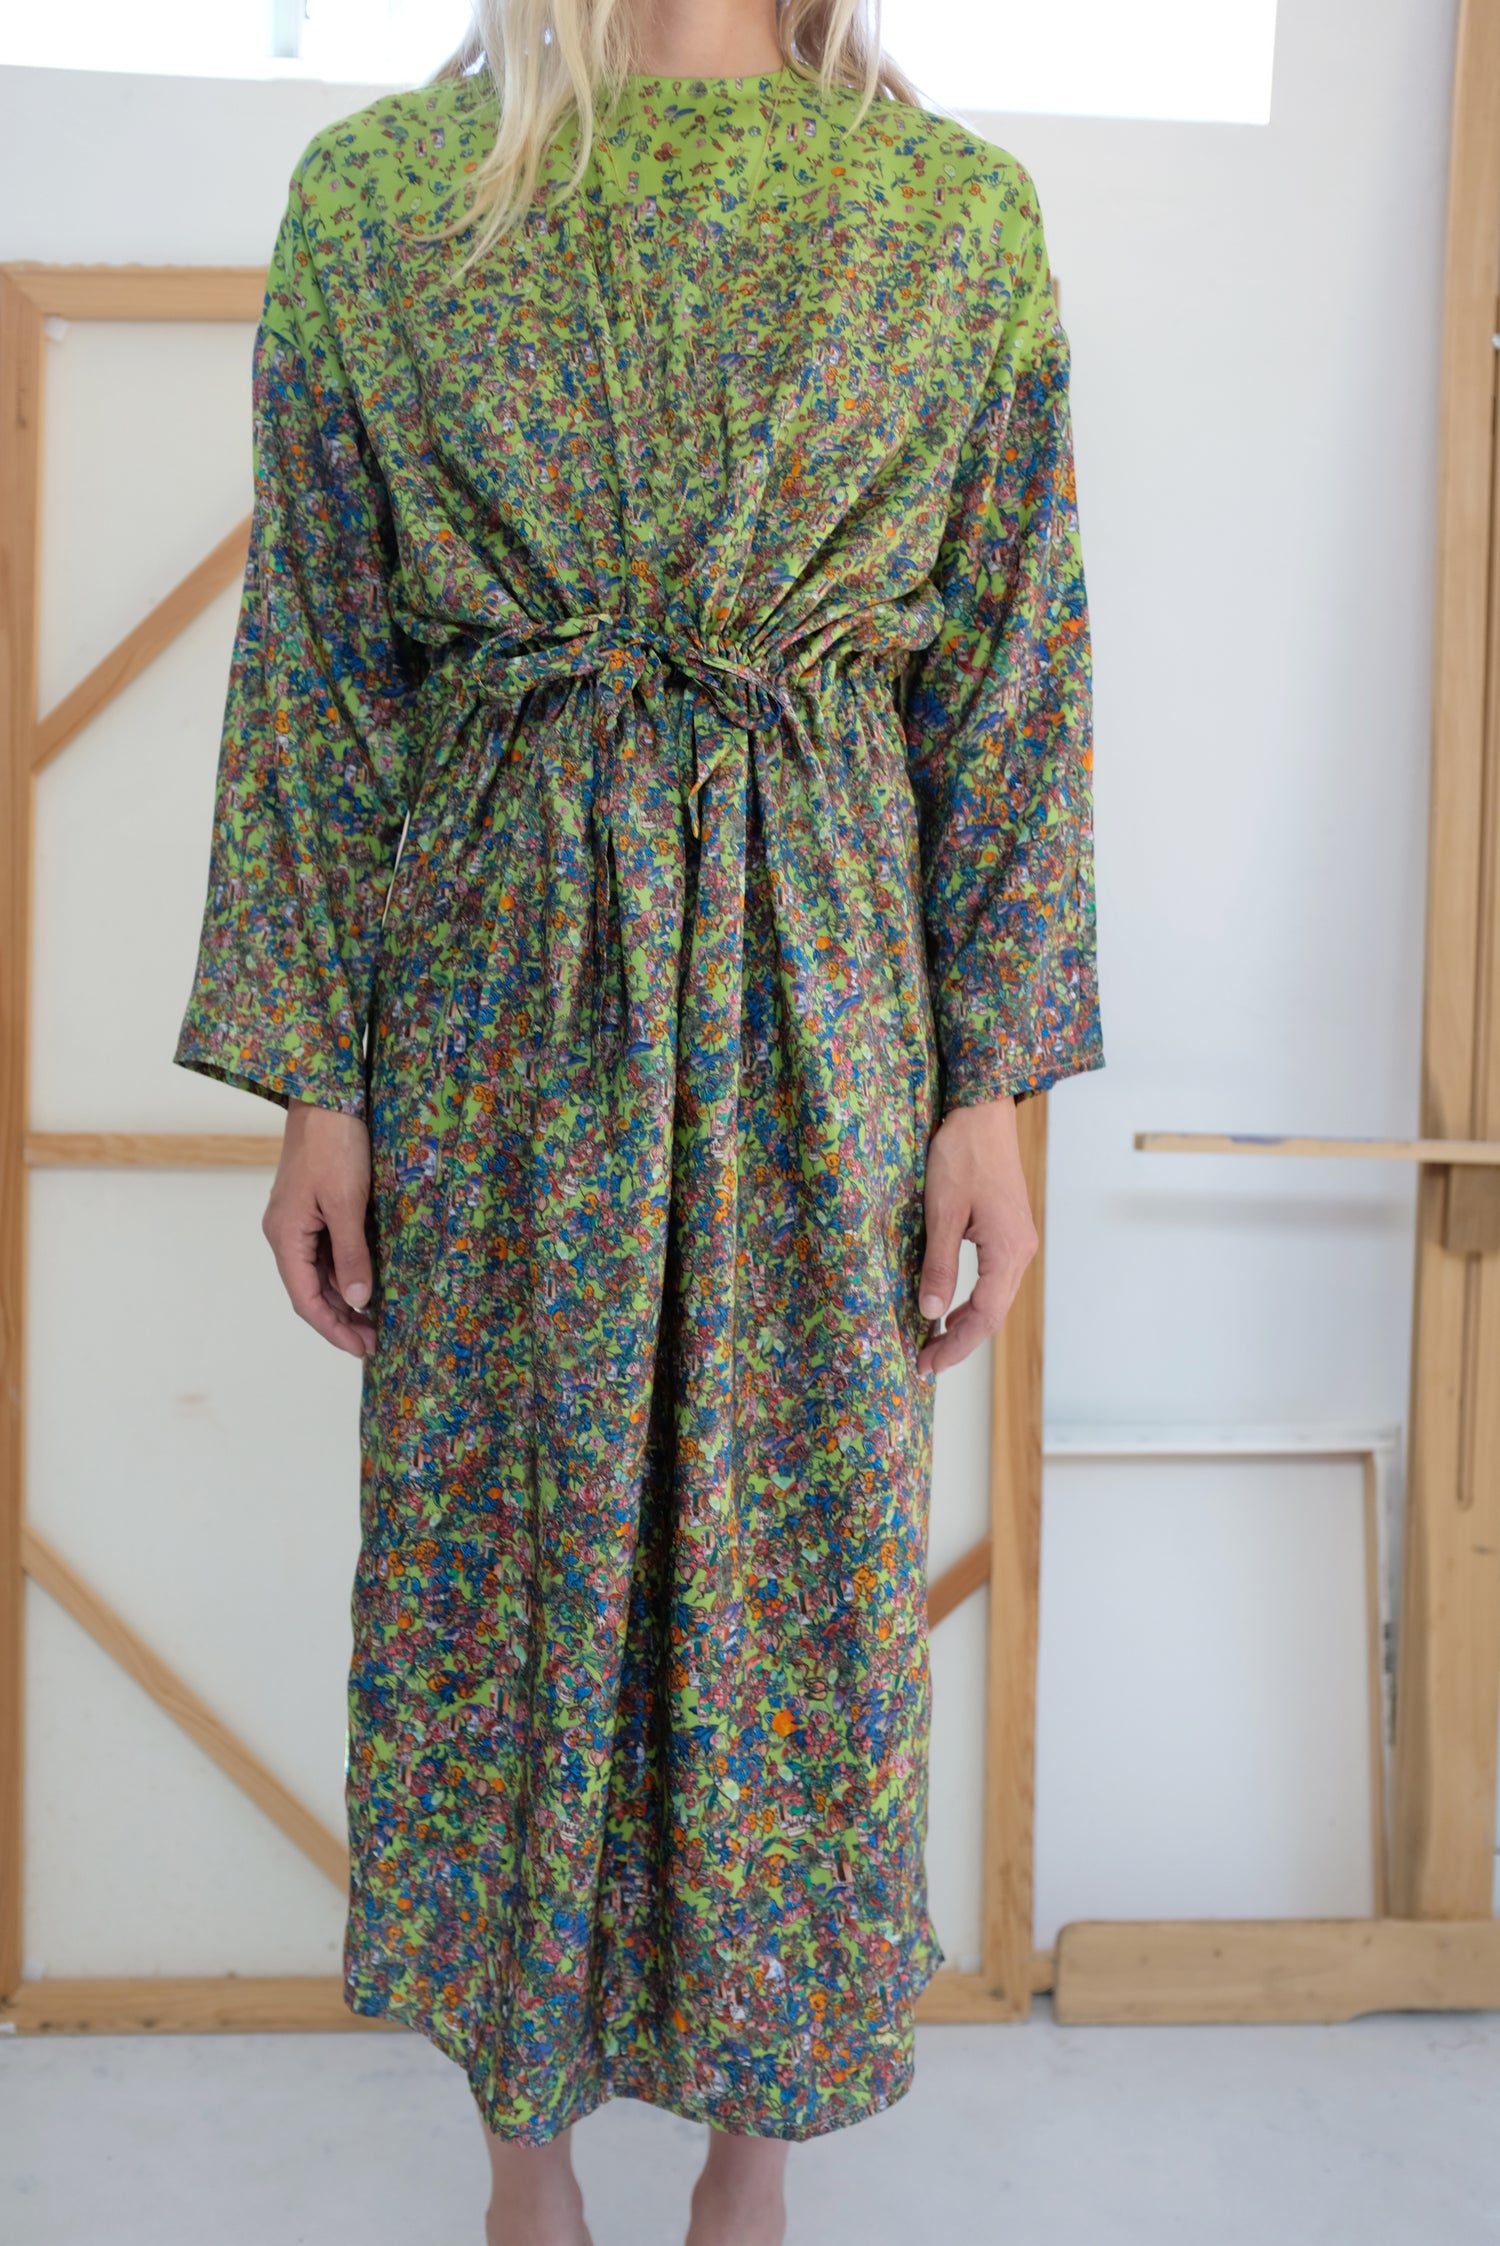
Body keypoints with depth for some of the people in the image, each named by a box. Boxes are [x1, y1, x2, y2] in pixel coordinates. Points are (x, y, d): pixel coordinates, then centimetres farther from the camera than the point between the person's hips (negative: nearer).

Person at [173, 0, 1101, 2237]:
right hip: (498, 980, 0)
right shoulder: (371, 196, 3)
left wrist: (996, 1087, -3)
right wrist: (313, 1076, -1)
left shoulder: (962, 218, 2)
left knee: (800, 1537, 8)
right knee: (502, 1537, 9)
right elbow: (313, 658, 3)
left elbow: (1015, 672, 2)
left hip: (824, 974, 0)